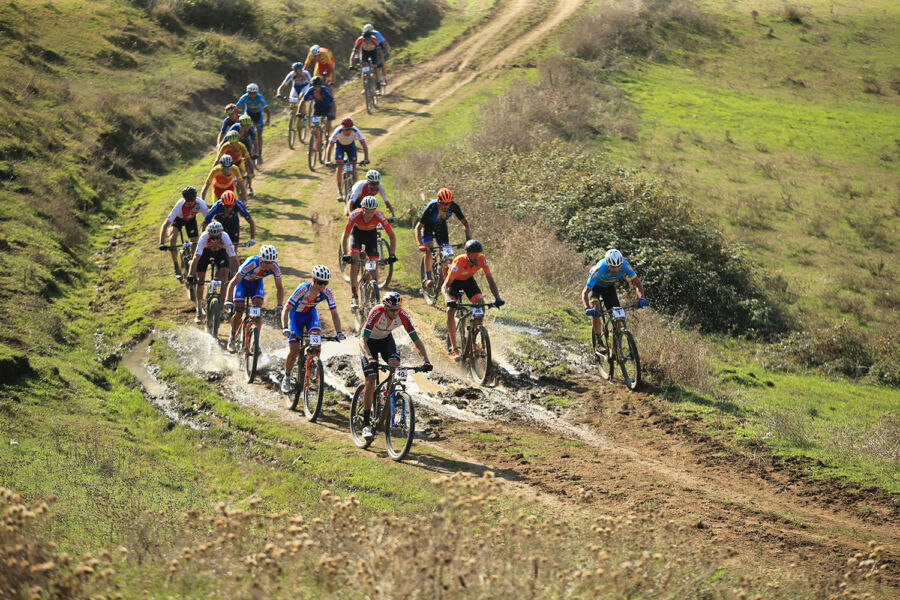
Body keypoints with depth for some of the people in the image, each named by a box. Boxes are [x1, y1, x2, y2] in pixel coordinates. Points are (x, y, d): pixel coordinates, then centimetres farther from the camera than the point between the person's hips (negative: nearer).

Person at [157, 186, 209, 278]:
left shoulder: (200, 204, -36)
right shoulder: (179, 206, -41)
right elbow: (165, 225, -41)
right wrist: (161, 244, -50)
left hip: (191, 219, 3)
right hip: (178, 218, -3)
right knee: (173, 238, -27)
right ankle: (176, 268, -15)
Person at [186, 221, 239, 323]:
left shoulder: (225, 238, -38)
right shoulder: (204, 238, -39)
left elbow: (233, 258, -38)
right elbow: (196, 257, -44)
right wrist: (191, 275, -54)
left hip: (220, 251, 0)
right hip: (205, 251, 0)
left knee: (224, 273, -22)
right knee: (200, 280, -7)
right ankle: (199, 312, 7)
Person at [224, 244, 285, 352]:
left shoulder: (275, 267, -29)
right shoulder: (251, 263, -40)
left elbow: (279, 287, -19)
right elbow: (233, 282, -38)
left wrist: (279, 306, -32)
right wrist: (228, 301, -47)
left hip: (257, 283, 2)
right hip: (243, 281, -2)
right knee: (239, 311, -13)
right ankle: (231, 338, 11)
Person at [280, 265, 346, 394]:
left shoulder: (327, 292, -26)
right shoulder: (303, 289, -36)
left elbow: (334, 314, -20)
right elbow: (286, 310, -35)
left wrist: (339, 333, -34)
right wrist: (285, 328, -49)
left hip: (310, 314, 3)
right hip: (296, 315, -3)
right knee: (294, 351, -11)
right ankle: (286, 378, 12)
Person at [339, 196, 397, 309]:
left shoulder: (379, 216, -34)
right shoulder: (355, 215, -35)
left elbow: (391, 235, -28)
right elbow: (345, 235, -33)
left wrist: (392, 255, -37)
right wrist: (344, 254, -46)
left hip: (371, 234, 1)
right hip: (357, 233, -1)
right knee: (354, 261, -21)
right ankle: (354, 296, -15)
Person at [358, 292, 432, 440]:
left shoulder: (403, 316, -25)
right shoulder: (377, 312, -35)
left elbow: (417, 340, -20)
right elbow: (362, 340, -40)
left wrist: (426, 361, -35)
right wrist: (370, 359, -56)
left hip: (386, 339, 3)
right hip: (370, 341, -3)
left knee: (395, 365, -27)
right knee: (370, 381, -12)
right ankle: (366, 425, -6)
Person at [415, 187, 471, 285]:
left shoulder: (454, 207, -31)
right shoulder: (431, 207, -39)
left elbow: (465, 223, -22)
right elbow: (418, 227, -36)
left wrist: (468, 238, -38)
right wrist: (420, 244, -49)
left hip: (441, 225, 3)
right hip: (428, 225, -3)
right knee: (429, 250, -22)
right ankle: (428, 278, -15)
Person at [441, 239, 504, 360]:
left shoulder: (482, 260, -28)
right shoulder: (459, 262, -39)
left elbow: (490, 280, -20)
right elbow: (445, 286, -41)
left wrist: (497, 298, -36)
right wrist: (449, 300, -60)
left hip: (468, 280, 3)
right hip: (454, 282, -3)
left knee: (480, 303, -22)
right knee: (450, 310, -23)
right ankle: (454, 348, -18)